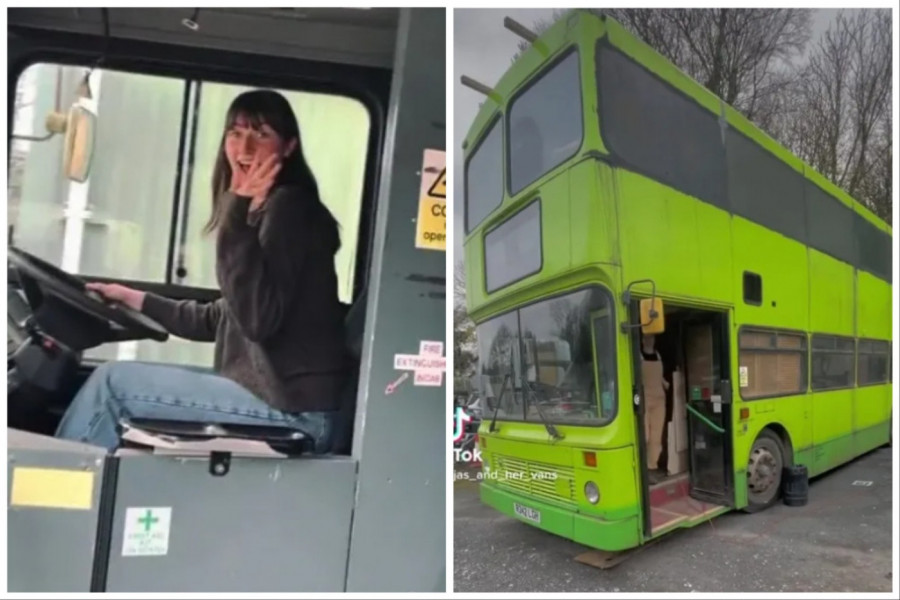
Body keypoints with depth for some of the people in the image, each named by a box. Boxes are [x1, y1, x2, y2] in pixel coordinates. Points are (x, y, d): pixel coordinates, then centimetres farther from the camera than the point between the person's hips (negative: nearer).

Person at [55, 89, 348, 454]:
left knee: (113, 382, -4)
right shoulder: (269, 211, 17)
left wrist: (238, 215, -23)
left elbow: (258, 320, -24)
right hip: (276, 392, 10)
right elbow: (221, 320, 22)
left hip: (294, 407, -10)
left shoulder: (289, 207, -12)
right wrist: (138, 300, 23)